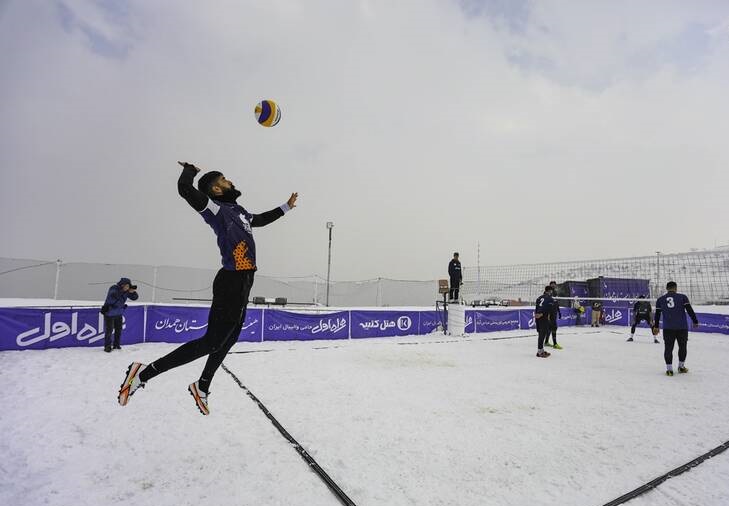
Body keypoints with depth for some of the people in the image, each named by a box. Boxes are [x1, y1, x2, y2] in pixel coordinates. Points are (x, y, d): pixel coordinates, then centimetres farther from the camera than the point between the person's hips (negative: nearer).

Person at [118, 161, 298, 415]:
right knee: (212, 342, -7)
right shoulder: (216, 208, -9)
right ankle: (144, 372, 4)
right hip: (231, 282, -9)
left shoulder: (238, 211, 17)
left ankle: (202, 388, 33)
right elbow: (185, 187, -24)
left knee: (229, 339, 17)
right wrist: (189, 170, -2)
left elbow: (260, 220, 37)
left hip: (242, 283, 9)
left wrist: (285, 207, 44)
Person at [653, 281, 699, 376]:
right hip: (682, 327, 0)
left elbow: (657, 314, 11)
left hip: (667, 328, 0)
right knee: (682, 346, 17)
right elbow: (690, 310, -3)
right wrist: (695, 321, 7)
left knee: (668, 348, 6)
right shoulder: (682, 297, 2)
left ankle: (669, 369, 4)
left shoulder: (660, 299, 8)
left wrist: (656, 327, 19)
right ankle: (681, 367, 28)